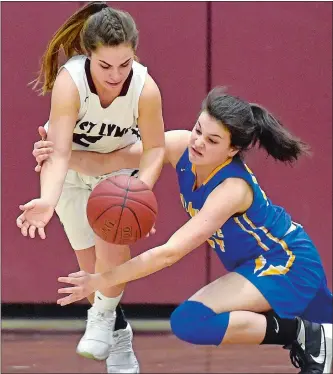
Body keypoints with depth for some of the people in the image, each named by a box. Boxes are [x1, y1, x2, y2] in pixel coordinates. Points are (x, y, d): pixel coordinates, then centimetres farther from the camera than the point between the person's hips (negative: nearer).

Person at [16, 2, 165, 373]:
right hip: (72, 166, 0)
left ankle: (102, 317, 0)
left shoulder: (145, 88, -33)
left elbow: (154, 148, -20)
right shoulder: (69, 82, -37)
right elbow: (60, 152, -41)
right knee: (91, 263, 0)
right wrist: (48, 200, -59)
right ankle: (118, 334, 22)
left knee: (113, 241, -23)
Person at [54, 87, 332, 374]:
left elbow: (170, 253, -36)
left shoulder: (232, 188, -32)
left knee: (189, 321, -24)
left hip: (289, 267, -8)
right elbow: (109, 161, -12)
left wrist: (102, 280, -36)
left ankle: (302, 334, -15)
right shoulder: (181, 146, -15)